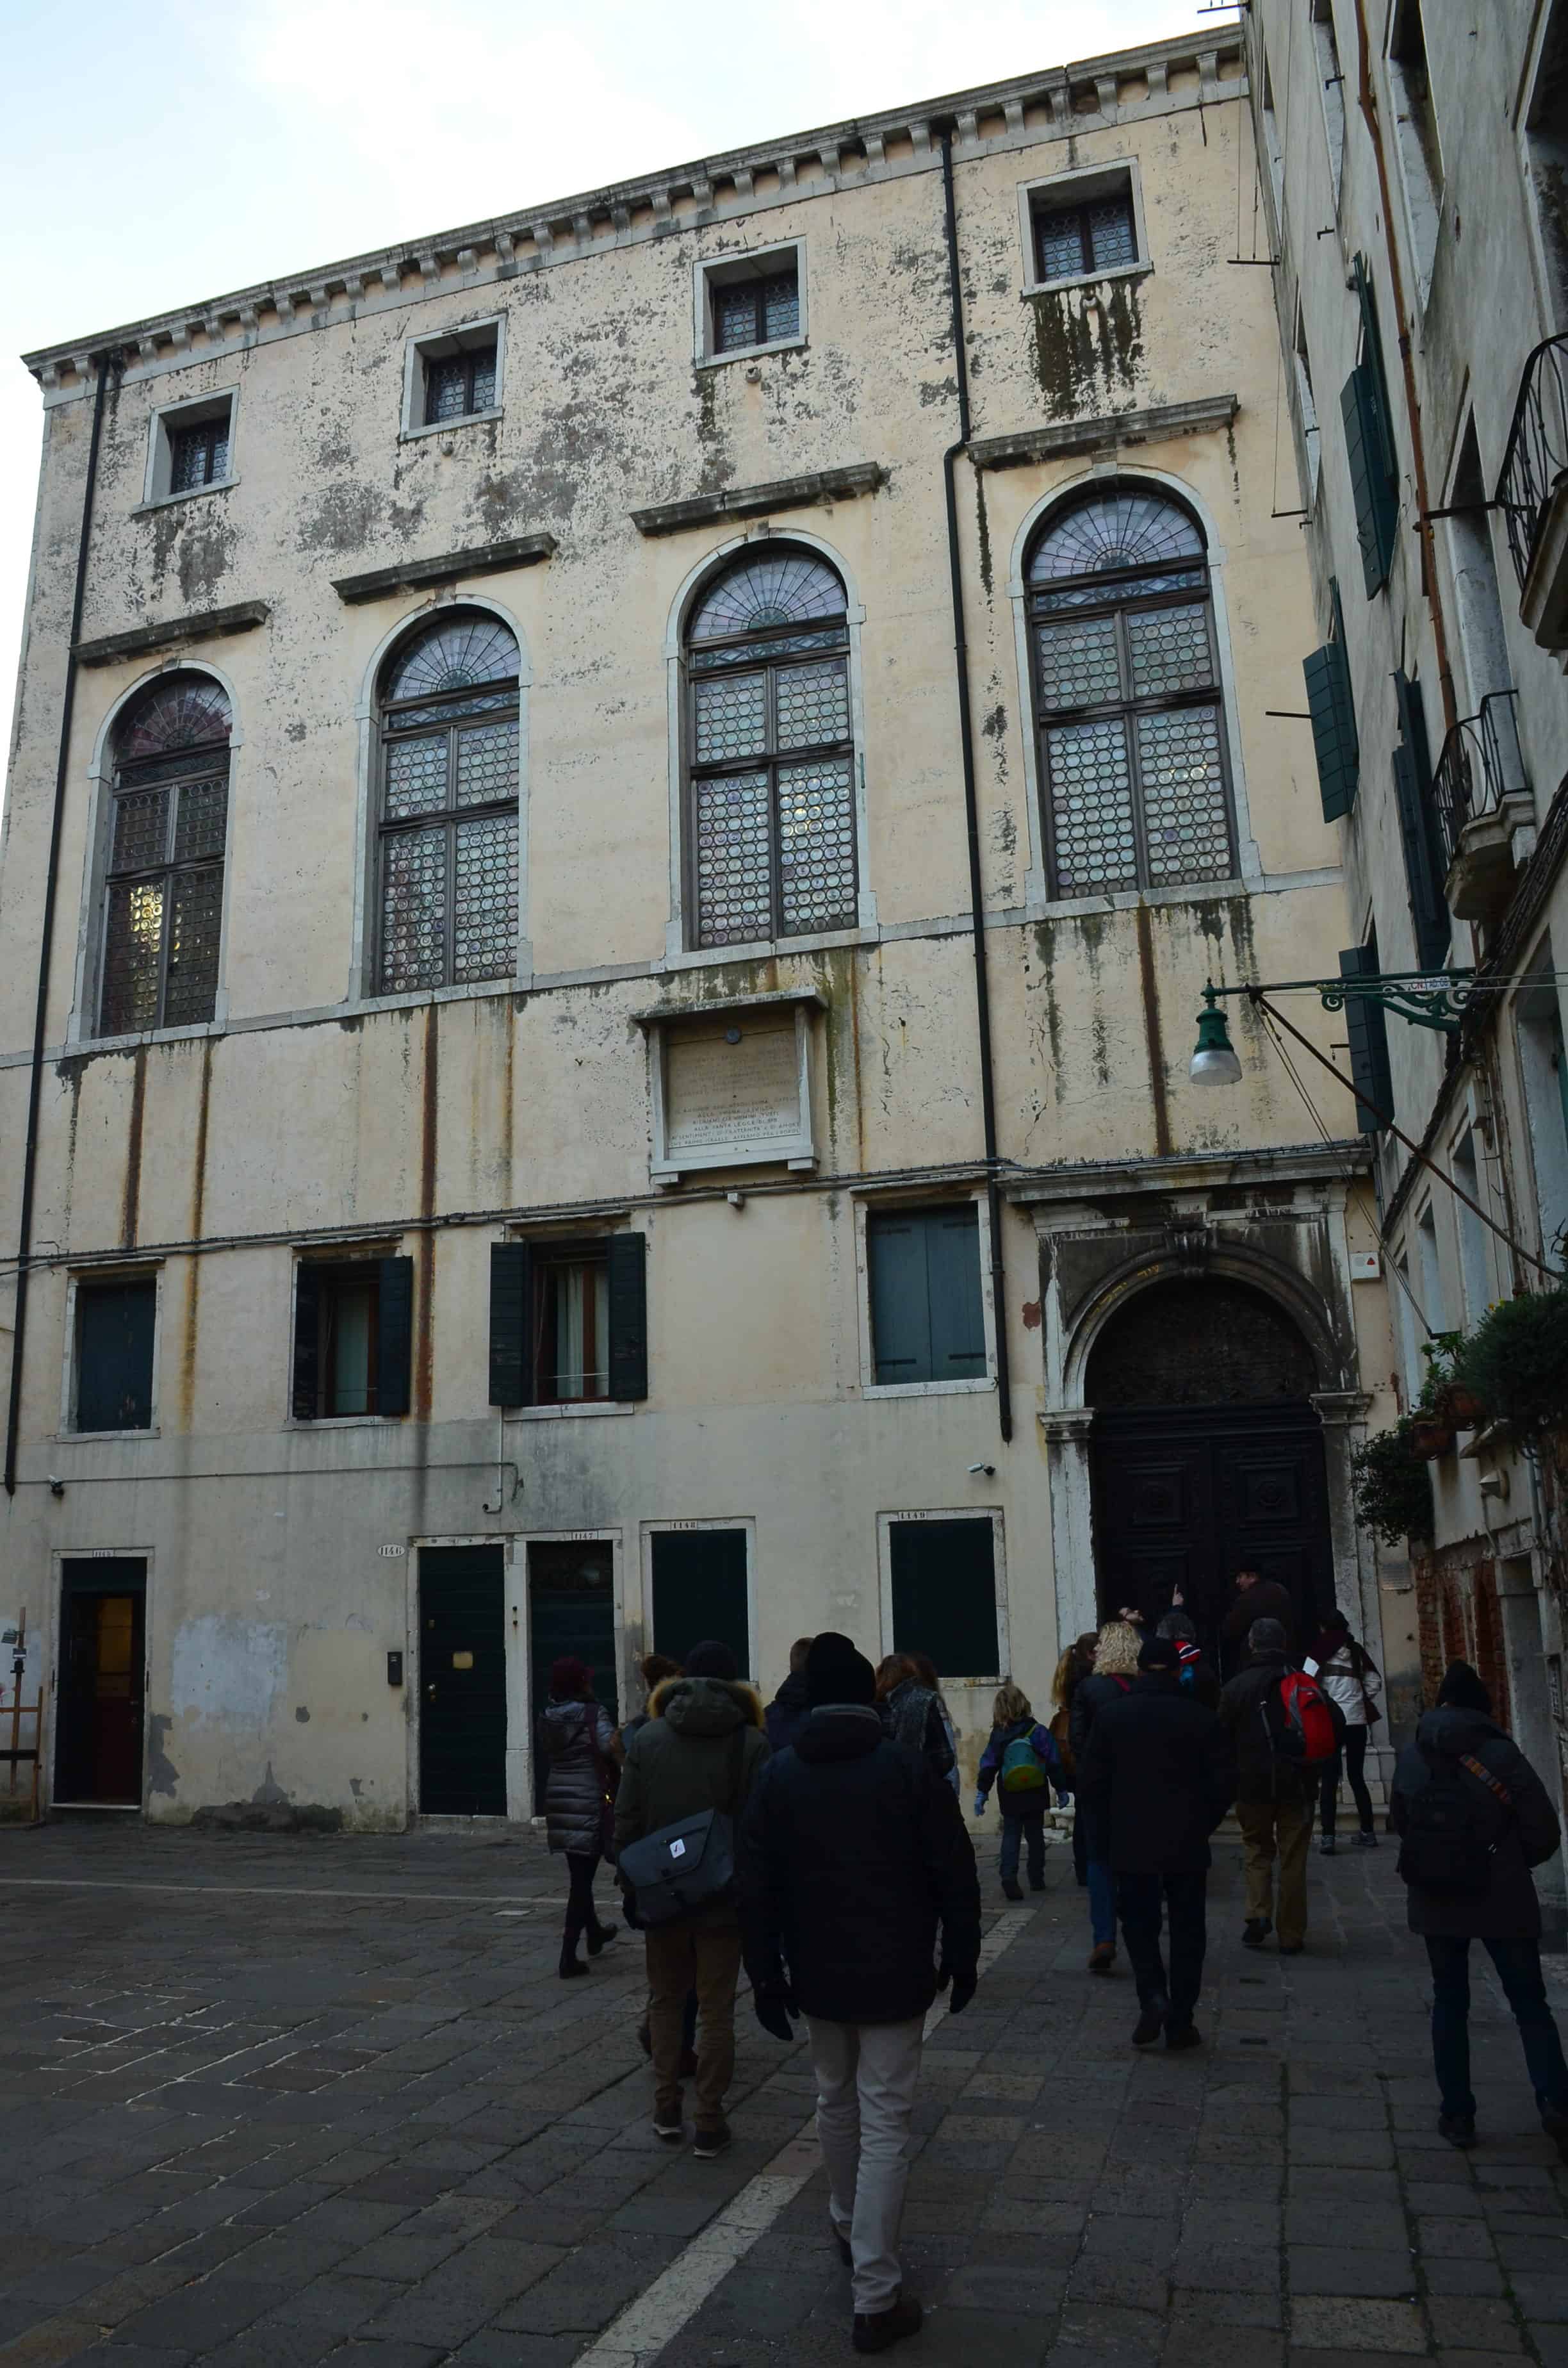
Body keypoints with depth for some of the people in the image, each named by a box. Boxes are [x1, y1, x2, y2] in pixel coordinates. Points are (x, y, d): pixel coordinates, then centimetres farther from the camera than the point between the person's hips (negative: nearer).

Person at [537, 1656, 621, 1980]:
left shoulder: (546, 1718, 4)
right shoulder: (593, 1713, -13)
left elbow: (544, 1756, 7)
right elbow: (609, 1747, -26)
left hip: (558, 1800, 7)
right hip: (589, 1800, -7)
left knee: (578, 1872, 23)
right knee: (582, 1877, -1)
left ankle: (594, 1932, 42)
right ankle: (568, 1955, -2)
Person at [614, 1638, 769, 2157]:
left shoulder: (647, 1738, -3)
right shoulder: (750, 1741, -10)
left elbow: (626, 1820, -1)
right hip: (724, 1897, -2)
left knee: (665, 1999, 19)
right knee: (716, 2009, 9)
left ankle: (666, 2111, 22)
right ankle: (709, 2124, 12)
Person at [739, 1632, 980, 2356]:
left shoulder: (779, 1775, -2)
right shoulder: (909, 1767, -9)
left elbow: (757, 1889, -2)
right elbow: (954, 1876, -8)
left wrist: (766, 1977, 4)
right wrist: (962, 1959, 4)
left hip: (818, 1976, 3)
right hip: (894, 1976, -3)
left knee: (836, 2102, 24)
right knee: (885, 2124, 1)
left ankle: (848, 2225, 43)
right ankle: (876, 2297, 2)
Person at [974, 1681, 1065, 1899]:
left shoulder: (998, 1736, -4)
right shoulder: (1039, 1733, -8)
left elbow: (988, 1766, -4)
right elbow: (1054, 1764, -6)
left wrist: (982, 1793, 1)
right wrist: (1060, 1789, 3)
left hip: (1010, 1799, 0)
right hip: (1035, 1797, 0)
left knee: (1010, 1837, 4)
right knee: (1035, 1837, 14)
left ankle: (1008, 1877, -14)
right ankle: (1037, 1879, 18)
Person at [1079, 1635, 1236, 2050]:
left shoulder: (1111, 1714, -4)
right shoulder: (1201, 1717, -6)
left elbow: (1090, 1780, -3)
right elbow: (1225, 1782, -5)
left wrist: (1112, 1828, 9)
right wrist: (1201, 1825, 8)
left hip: (1130, 1844, 0)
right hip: (1188, 1845, 0)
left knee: (1140, 1923, 15)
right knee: (1187, 1930, 11)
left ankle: (1152, 1995, -6)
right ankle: (1179, 2022, 12)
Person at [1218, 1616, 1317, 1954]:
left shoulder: (1237, 1686, -6)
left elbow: (1224, 1737, -3)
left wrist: (1230, 1781, 11)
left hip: (1253, 1784, -1)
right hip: (1297, 1785, 1)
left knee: (1258, 1851, 15)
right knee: (1293, 1859, 9)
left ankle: (1258, 1913, -3)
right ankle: (1291, 1936, 12)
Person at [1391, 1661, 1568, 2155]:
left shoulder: (1412, 1755, 0)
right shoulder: (1500, 1753, -11)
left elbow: (1399, 1821, 11)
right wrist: (1513, 1863, 10)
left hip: (1435, 1900, 2)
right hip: (1502, 1901, -2)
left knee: (1449, 2002, 14)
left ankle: (1458, 2114, 13)